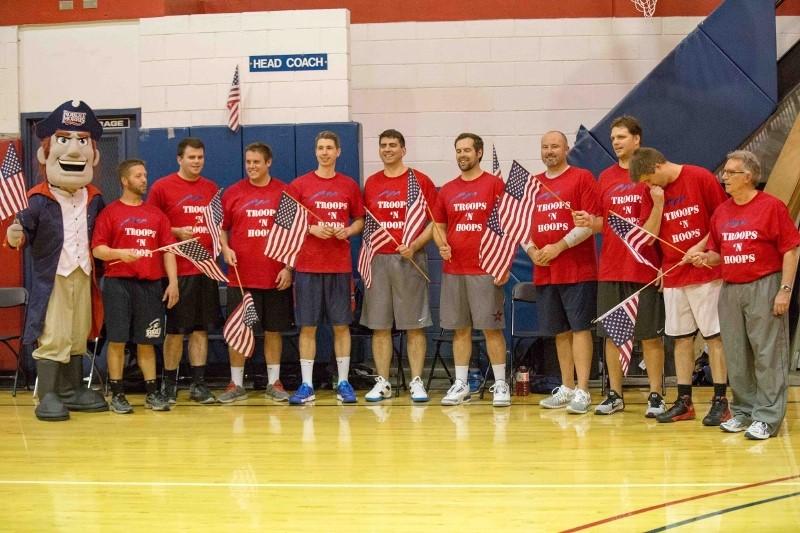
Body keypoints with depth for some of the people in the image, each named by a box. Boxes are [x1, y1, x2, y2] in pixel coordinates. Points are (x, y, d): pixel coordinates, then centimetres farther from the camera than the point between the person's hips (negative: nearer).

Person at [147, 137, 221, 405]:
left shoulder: (211, 188, 12)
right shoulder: (162, 187, -2)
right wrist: (177, 232, -14)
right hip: (177, 270, -4)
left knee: (202, 328, 6)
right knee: (175, 329, 1)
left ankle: (198, 384, 13)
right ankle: (169, 384, 12)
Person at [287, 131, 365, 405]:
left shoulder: (350, 185, 7)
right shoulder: (299, 185, 3)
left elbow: (360, 220, 14)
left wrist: (348, 231, -7)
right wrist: (312, 229, -12)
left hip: (340, 266, 1)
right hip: (308, 266, -1)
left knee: (341, 325, 4)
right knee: (307, 326, 1)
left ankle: (343, 383, 12)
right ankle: (306, 385, 7)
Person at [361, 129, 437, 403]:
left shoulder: (420, 181, 0)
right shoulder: (371, 183, 11)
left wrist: (414, 245, -15)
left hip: (410, 260, -3)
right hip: (378, 260, 3)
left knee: (415, 324, 0)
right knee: (379, 325, 4)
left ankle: (416, 382, 7)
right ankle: (382, 382, 12)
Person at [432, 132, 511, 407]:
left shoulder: (495, 184, -1)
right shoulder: (447, 190, 12)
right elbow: (438, 226, 20)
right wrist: (442, 244, -2)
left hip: (485, 271, -4)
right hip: (453, 270, 4)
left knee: (492, 327, -2)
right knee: (460, 328, 8)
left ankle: (500, 385, 5)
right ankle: (460, 385, 14)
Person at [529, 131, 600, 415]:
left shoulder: (582, 178, -2)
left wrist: (559, 247, -15)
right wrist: (531, 250, -2)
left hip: (578, 270, -5)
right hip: (544, 272, 5)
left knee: (580, 327, -6)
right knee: (560, 330, 10)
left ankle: (582, 391, -6)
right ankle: (566, 388, 18)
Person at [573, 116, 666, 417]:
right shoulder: (606, 178, 11)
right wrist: (590, 222, -4)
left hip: (645, 267, -5)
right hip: (610, 269, 5)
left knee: (650, 335, 1)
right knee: (611, 334, 9)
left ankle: (656, 396, 9)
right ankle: (615, 395, 18)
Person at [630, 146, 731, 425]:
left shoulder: (701, 178, -7)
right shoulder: (651, 193, 7)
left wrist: (701, 246, -13)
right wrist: (658, 204, -8)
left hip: (706, 273, -5)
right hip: (673, 276, 5)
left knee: (714, 336, -2)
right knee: (682, 339, 7)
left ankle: (720, 401, 3)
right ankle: (684, 402, 13)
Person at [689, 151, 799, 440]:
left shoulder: (771, 206, -6)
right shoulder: (721, 212, 11)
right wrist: (706, 257, -3)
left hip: (764, 287, -6)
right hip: (730, 290, 6)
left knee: (768, 355, -4)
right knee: (736, 357, 10)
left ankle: (767, 418, 0)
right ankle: (743, 411, 21)